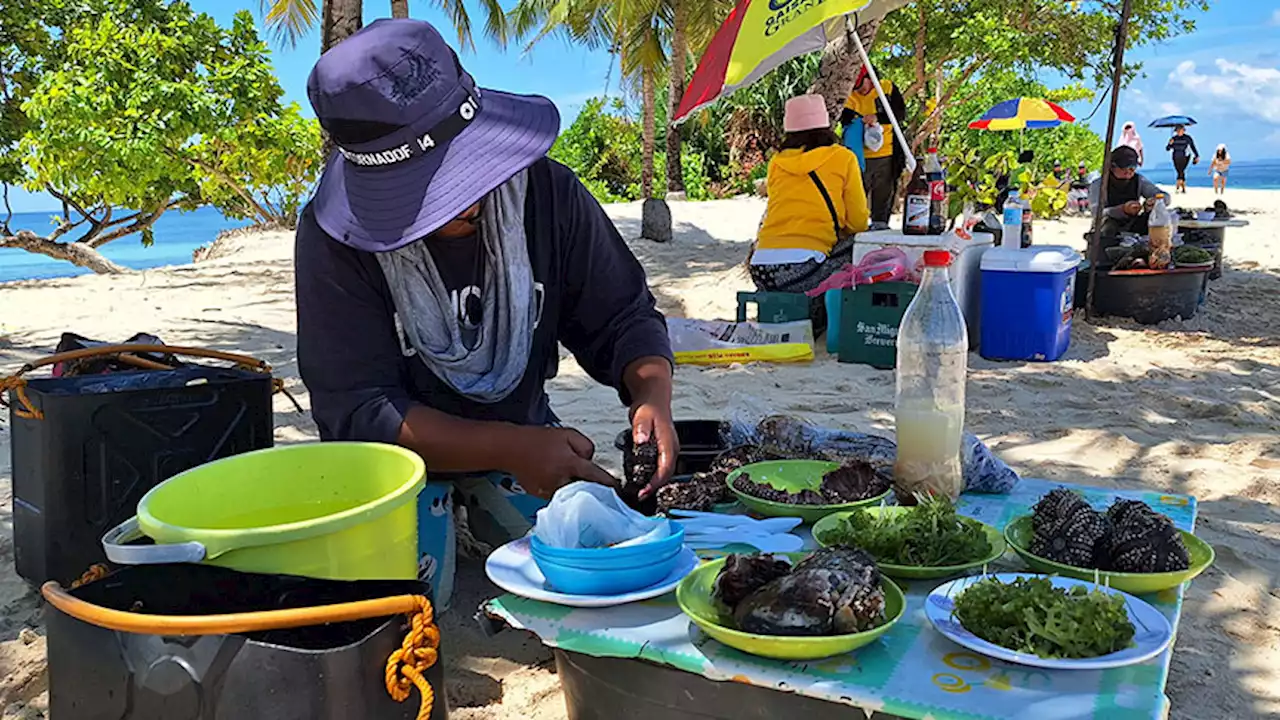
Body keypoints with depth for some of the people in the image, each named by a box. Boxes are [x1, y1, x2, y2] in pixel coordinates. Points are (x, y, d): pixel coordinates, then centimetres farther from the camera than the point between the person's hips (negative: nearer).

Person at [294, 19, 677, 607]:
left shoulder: (547, 189, -16)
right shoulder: (336, 235, -24)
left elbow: (622, 316, -8)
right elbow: (356, 411, -25)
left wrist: (653, 394, -30)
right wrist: (510, 449, -36)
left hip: (524, 432, 3)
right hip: (402, 452, -2)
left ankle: (483, 509, 20)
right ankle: (445, 511, 12)